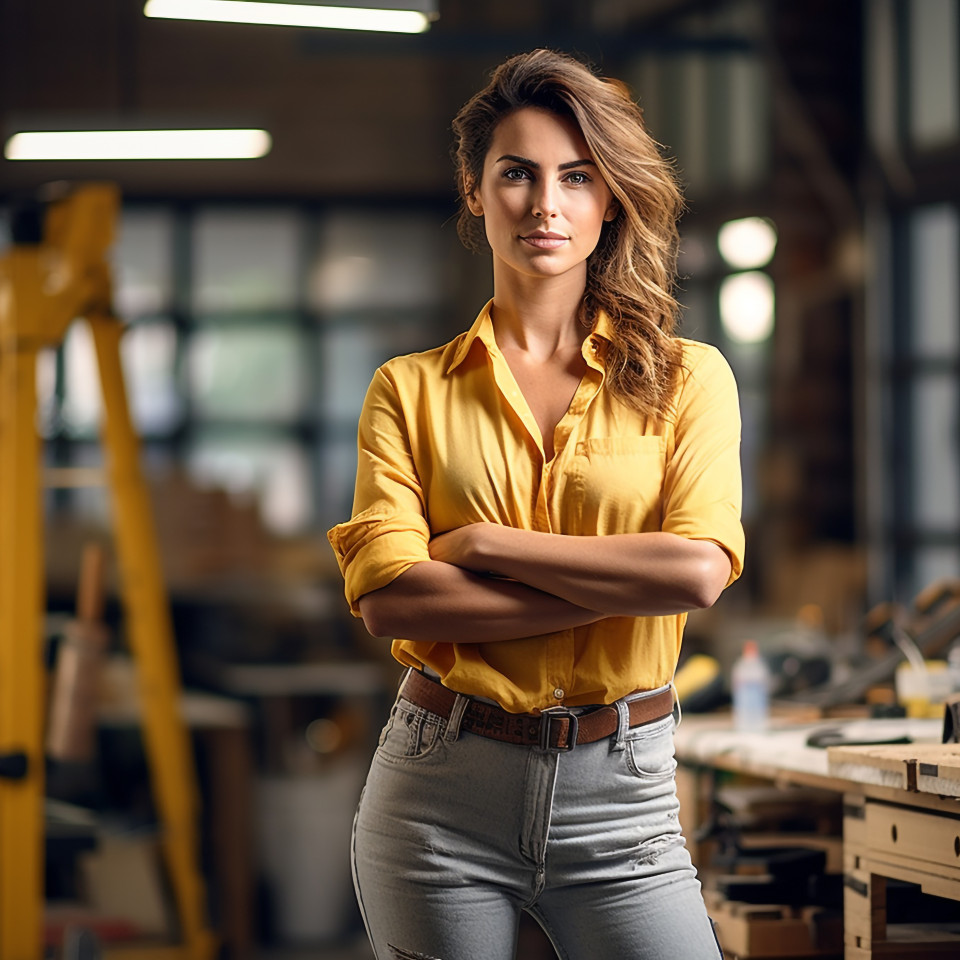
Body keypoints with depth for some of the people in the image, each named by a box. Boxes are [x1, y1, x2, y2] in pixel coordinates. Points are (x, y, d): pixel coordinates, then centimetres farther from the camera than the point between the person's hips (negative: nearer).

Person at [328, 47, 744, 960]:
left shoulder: (685, 378, 4)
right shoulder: (410, 389, 4)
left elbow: (699, 569, -12)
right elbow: (386, 597, -9)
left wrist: (484, 542, -10)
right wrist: (618, 587, -12)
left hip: (620, 798, 0)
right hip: (439, 790, 1)